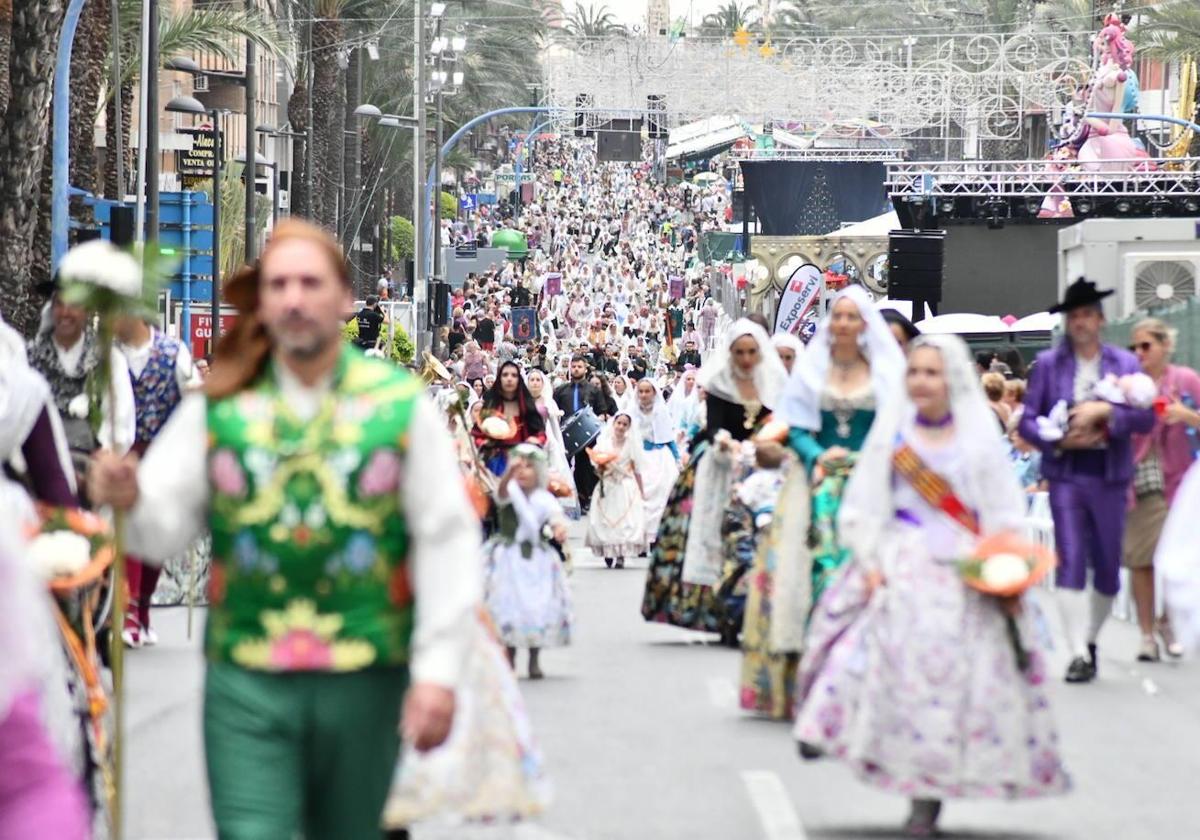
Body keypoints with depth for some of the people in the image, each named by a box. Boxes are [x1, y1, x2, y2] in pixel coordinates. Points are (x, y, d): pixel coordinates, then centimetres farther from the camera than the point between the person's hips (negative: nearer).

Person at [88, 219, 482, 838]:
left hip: (364, 680, 0)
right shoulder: (217, 409, 4)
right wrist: (130, 500, -24)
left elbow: (448, 542, -1)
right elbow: (164, 528, 0)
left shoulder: (400, 404, 1)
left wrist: (437, 671, -7)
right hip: (245, 681, 0)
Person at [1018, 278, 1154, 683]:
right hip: (1066, 475, -1)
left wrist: (1105, 411, -16)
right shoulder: (1048, 364, 6)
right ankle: (1079, 654, -11)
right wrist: (1061, 440, -12)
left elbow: (1146, 417, -1)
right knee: (1071, 563, -10)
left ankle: (1091, 639, 27)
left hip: (1109, 477, 1)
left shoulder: (1125, 363, 6)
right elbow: (1028, 421, 4)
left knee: (1108, 567, 7)